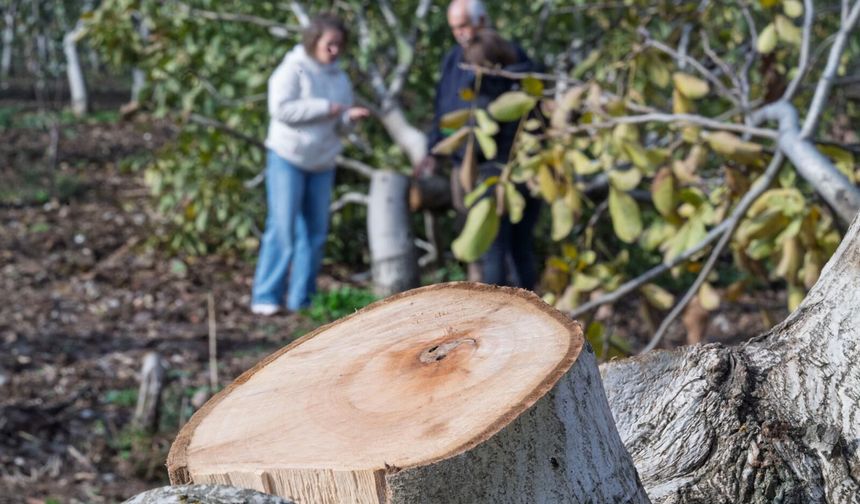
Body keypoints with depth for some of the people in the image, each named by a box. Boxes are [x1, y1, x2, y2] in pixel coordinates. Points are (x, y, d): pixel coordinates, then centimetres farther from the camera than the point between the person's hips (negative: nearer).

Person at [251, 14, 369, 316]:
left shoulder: (339, 78, 13)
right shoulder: (293, 70, -6)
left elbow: (338, 126, 15)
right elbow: (280, 109, -19)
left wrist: (350, 117, -9)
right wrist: (323, 108, -19)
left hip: (322, 164, 6)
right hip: (287, 158, -6)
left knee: (315, 232, 5)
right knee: (282, 229, -9)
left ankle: (302, 299, 12)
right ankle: (266, 297, -4)